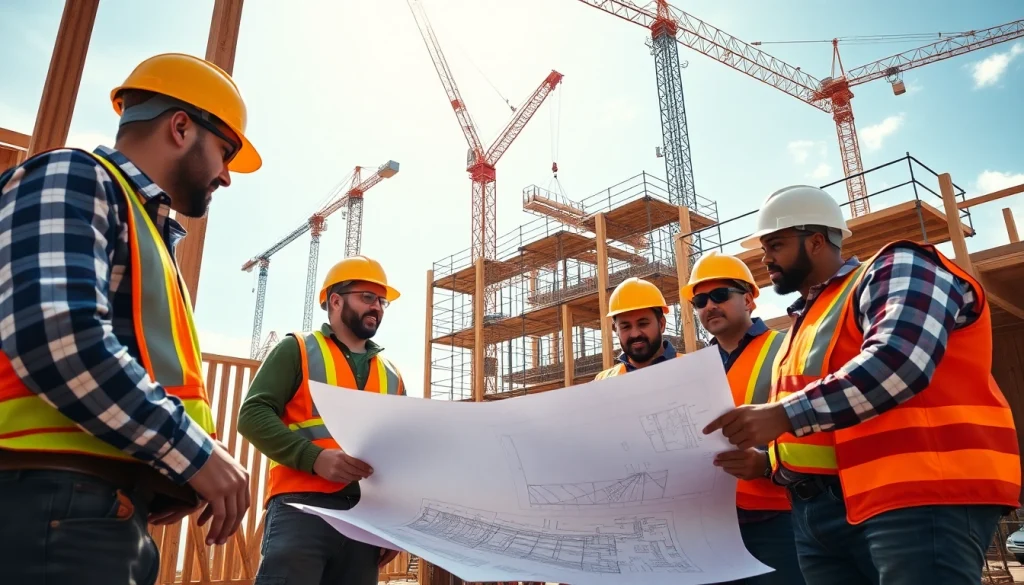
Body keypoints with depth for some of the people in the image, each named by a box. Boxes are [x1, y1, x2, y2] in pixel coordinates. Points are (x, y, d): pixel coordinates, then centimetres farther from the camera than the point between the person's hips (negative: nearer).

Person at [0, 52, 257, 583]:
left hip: (112, 510, 9)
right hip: (57, 500, -9)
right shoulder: (75, 178, -4)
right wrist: (193, 451, -17)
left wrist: (164, 476, 9)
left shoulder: (151, 239, 25)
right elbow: (57, 334, -22)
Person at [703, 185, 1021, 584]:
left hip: (917, 497, -8)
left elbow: (898, 361, -20)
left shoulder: (895, 269, -1)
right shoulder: (804, 323, 23)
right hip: (821, 512, 8)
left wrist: (783, 415, -23)